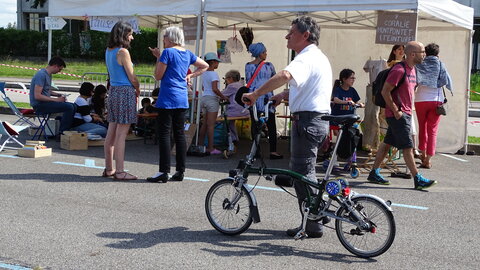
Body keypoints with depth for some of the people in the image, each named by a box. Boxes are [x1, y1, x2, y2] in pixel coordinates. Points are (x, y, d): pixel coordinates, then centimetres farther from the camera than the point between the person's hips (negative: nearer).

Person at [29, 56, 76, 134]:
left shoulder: (48, 75, 14)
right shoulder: (41, 75, -18)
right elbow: (37, 96, -24)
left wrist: (59, 95, 10)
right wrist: (56, 99, -20)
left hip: (45, 102, 10)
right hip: (39, 105, -10)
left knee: (73, 106, 4)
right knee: (69, 107, -21)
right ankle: (61, 133, -11)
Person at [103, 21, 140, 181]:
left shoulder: (108, 51, 12)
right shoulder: (123, 52, -13)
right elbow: (132, 77, -11)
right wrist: (137, 90, 8)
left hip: (113, 90, 8)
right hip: (125, 91, -8)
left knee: (111, 133, 12)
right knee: (121, 134, -6)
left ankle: (109, 169, 19)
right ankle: (119, 172, -3)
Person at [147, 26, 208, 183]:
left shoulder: (168, 52, -9)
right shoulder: (187, 53, 12)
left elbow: (158, 76, -6)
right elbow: (205, 66, 23)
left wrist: (158, 58, 3)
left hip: (167, 99, -7)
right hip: (182, 100, 7)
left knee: (164, 134, -5)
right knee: (179, 134, 9)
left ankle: (163, 171, -6)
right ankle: (180, 171, 12)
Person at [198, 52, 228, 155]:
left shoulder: (204, 73, 13)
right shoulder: (213, 74, -13)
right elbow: (215, 89, -21)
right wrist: (223, 97, -9)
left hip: (204, 97, 8)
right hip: (212, 99, -8)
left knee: (204, 124, 13)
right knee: (211, 125, -7)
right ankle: (210, 148, -5)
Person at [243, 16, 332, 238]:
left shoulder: (307, 58, -15)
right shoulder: (318, 57, 19)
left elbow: (284, 75, -36)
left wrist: (256, 94, -33)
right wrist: (282, 96, 15)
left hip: (307, 120, -11)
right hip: (318, 119, 11)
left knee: (302, 173, -3)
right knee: (305, 172, 17)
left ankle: (312, 226, 3)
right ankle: (313, 221, 22)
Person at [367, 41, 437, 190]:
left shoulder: (412, 69, 13)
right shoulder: (399, 70, -17)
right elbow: (385, 91, -19)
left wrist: (409, 108, 17)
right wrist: (396, 111, -17)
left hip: (405, 114, 9)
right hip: (398, 115, -9)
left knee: (387, 143, 12)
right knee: (408, 147, -6)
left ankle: (374, 173, 19)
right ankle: (418, 179, -2)